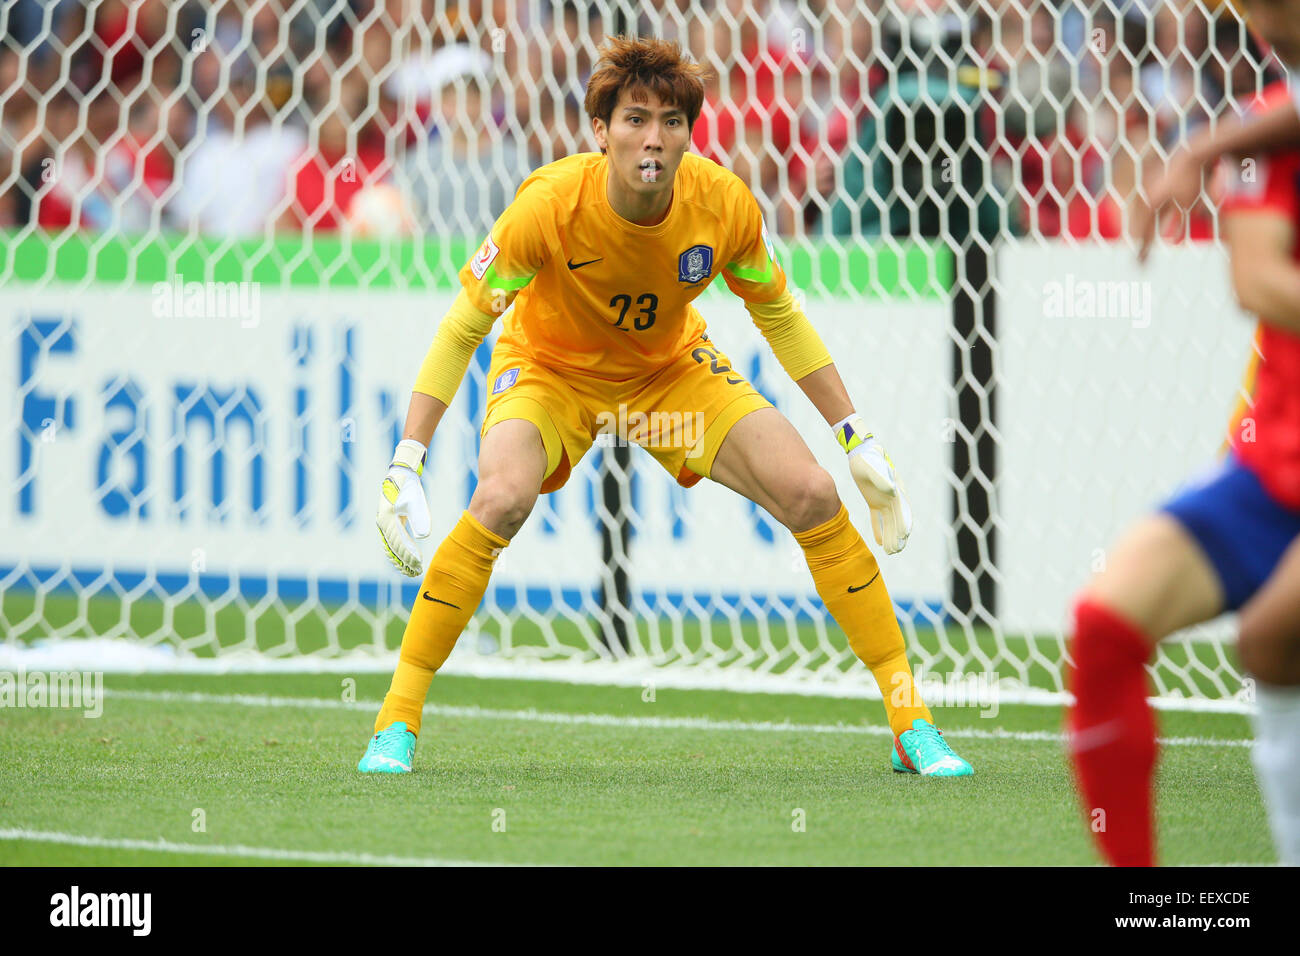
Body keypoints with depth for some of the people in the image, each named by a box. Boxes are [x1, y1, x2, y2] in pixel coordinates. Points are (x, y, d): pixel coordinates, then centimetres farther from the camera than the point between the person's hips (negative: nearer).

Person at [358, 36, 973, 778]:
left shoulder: (726, 205, -24)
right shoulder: (550, 205, -32)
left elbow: (780, 317, -4)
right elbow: (463, 328, -23)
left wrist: (857, 439, -4)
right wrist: (407, 462, -29)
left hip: (673, 369, 3)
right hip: (550, 368, -3)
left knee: (814, 495, -14)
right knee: (502, 499, -33)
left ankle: (914, 728, 0)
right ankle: (396, 727, -17)